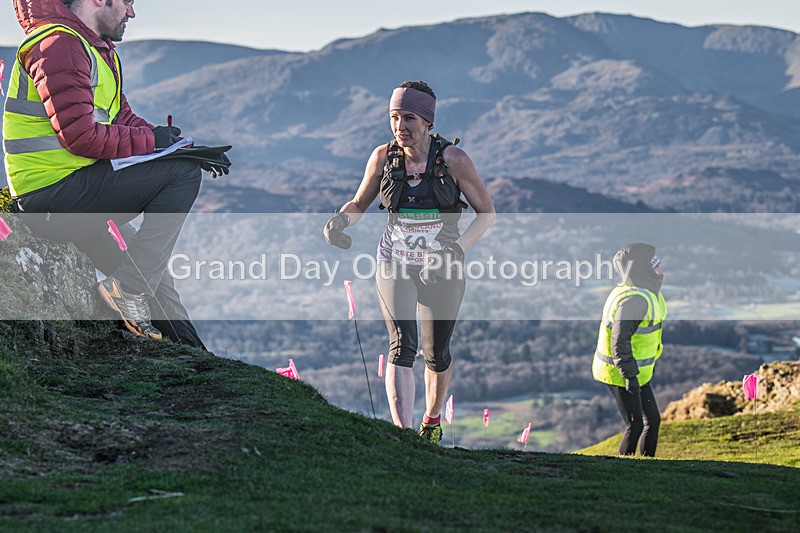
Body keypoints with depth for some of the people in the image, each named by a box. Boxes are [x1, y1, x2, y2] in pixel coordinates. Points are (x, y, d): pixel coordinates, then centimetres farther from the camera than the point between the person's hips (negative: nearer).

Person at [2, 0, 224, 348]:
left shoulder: (98, 50, 19)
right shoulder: (60, 45, -15)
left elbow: (124, 121, 19)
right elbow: (80, 134, -22)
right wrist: (151, 140, -12)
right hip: (51, 197, -11)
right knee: (183, 173, -16)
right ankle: (128, 288, -15)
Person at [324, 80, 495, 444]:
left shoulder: (453, 159, -13)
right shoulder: (383, 157, -6)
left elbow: (486, 213, -5)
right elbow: (360, 203, 9)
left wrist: (457, 248, -20)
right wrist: (340, 220, -14)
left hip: (442, 269, 0)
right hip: (395, 265, 0)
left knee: (437, 355, 14)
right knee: (402, 346, -19)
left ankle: (432, 420, 41)